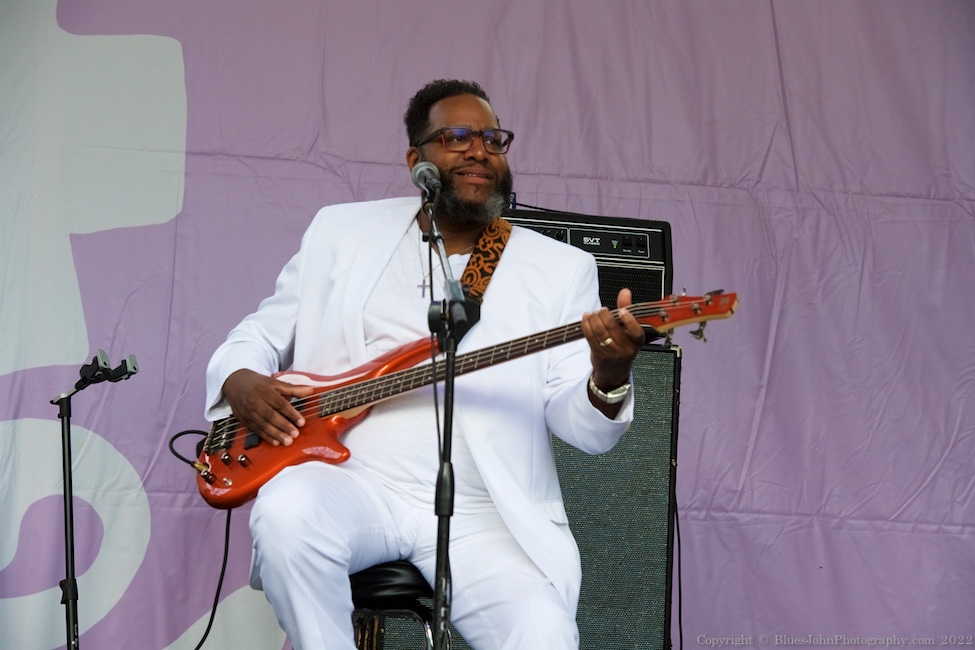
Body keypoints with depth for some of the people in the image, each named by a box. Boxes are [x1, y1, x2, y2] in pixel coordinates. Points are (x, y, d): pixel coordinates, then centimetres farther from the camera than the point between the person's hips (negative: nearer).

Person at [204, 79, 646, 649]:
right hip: (351, 482, 1)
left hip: (481, 511, -1)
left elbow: (585, 426, 1)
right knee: (287, 514, -33)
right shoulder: (342, 232, 15)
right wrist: (241, 382, -4)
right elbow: (260, 335, 20)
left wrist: (609, 378, -24)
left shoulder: (560, 267, 9)